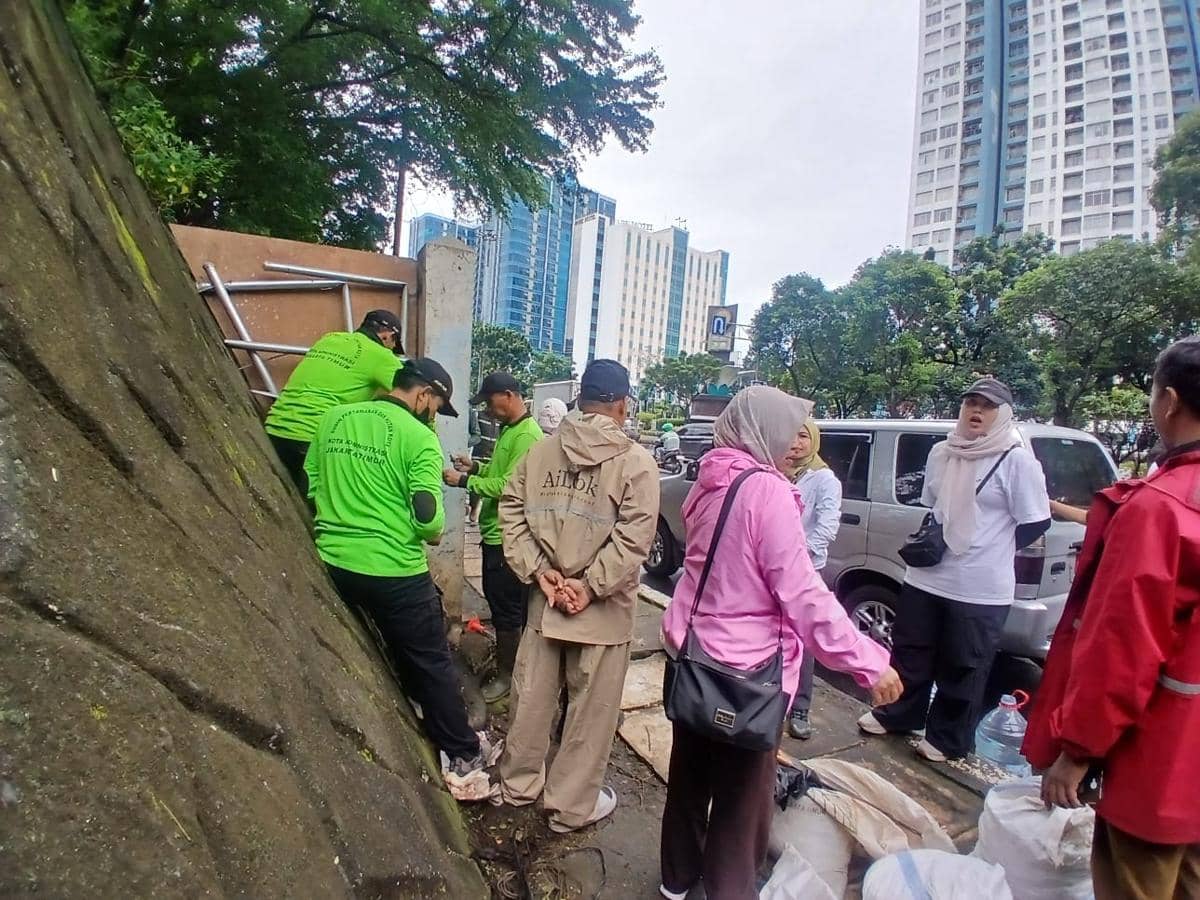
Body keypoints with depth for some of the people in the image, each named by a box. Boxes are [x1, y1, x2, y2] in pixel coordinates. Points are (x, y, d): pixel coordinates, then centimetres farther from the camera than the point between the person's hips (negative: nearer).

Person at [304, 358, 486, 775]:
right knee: (432, 663, 11)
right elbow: (427, 518, -19)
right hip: (394, 570, -6)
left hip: (334, 563, 6)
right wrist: (435, 534, 3)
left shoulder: (333, 419, 5)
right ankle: (463, 753, 24)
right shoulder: (418, 437, -14)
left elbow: (310, 484, 13)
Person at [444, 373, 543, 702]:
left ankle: (506, 675, 17)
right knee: (498, 601, 20)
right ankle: (506, 660, 36)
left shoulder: (527, 435, -20)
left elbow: (510, 486, -25)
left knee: (506, 608, 2)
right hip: (495, 533, 10)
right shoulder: (508, 430, 13)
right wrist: (476, 467, 5)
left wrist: (464, 481, -19)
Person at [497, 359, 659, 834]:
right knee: (591, 709, 12)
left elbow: (512, 510, 0)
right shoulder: (636, 461, -11)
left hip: (545, 598, 5)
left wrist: (539, 571, -5)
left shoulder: (541, 449, 2)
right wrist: (590, 586, -14)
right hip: (603, 608, -4)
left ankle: (518, 783, 39)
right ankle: (572, 806, 27)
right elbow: (633, 536, -19)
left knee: (532, 695, 19)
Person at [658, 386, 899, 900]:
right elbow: (801, 592, -24)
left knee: (690, 771, 24)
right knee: (742, 790, 13)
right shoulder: (767, 490, -22)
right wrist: (868, 661, -20)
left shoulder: (710, 483, 3)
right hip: (745, 665, -8)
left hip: (690, 649, 8)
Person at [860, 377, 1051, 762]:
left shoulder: (1017, 460, -10)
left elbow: (1036, 523, -7)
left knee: (962, 668, 8)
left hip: (980, 588, -6)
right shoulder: (941, 453, 7)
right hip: (926, 576, 6)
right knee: (910, 651, 18)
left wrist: (989, 552, -4)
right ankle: (897, 715, 37)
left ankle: (947, 739, 26)